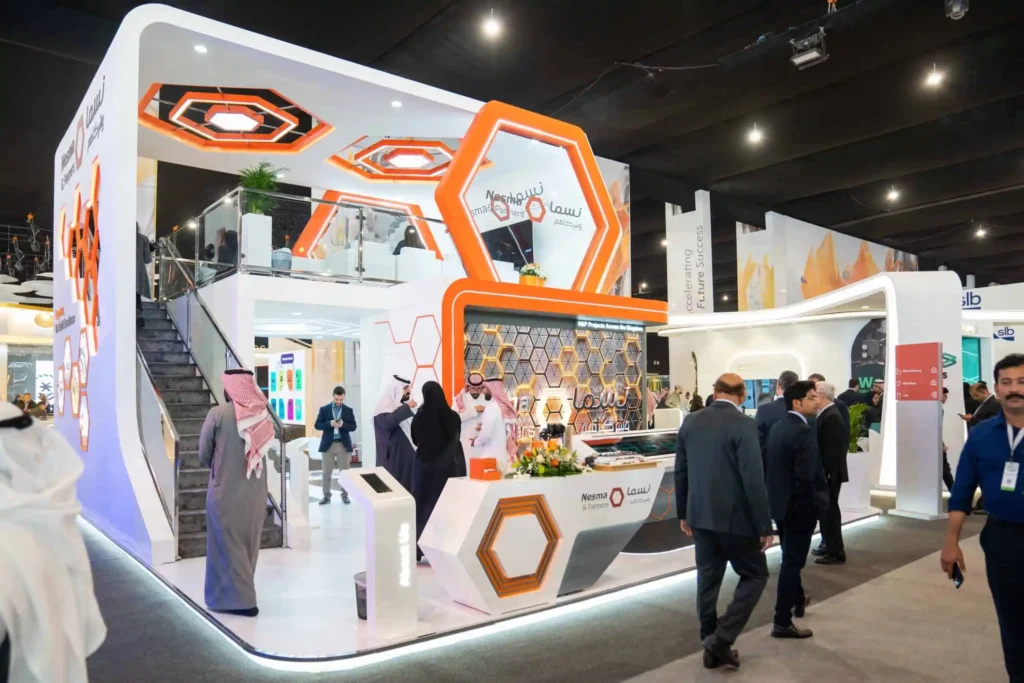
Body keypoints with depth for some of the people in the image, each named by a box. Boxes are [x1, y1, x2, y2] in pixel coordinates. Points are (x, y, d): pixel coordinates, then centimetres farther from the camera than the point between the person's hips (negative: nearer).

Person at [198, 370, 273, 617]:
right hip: (255, 491, 4)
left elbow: (204, 455, -3)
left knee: (228, 545, 8)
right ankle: (242, 594, 29)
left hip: (225, 490, -4)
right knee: (248, 544, 17)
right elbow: (263, 450, 2)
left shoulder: (218, 413, -12)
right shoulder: (262, 415, -2)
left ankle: (237, 599, 9)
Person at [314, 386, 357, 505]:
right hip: (328, 444, 0)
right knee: (326, 473, 5)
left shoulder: (348, 410, 4)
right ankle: (326, 495, 14)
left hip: (344, 445, 0)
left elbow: (353, 427, 1)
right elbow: (317, 425, -2)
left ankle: (345, 495, 14)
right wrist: (330, 424, -18)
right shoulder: (324, 409, 3)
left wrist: (343, 424, -18)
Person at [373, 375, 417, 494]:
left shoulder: (403, 404, 14)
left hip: (407, 454, 8)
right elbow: (387, 422, -32)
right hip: (393, 456, -8)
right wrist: (406, 408, -28)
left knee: (408, 486, 11)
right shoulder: (384, 405, -11)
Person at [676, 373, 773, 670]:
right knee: (755, 576, 11)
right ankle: (722, 637, 3)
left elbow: (681, 472, 8)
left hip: (701, 516, 6)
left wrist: (684, 512, 18)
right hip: (735, 518, -6)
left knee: (708, 580, 13)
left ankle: (712, 646, 22)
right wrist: (765, 525, -10)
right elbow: (754, 480, -18)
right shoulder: (743, 424, -16)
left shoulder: (690, 421, 2)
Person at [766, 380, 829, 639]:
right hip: (798, 506, -9)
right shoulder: (804, 432, -20)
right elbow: (805, 477, -25)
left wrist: (779, 493, 16)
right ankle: (782, 622, 6)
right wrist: (814, 507, -15)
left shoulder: (778, 427, 7)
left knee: (790, 558, 24)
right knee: (792, 562, -1)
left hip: (779, 502, 9)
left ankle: (798, 600, 44)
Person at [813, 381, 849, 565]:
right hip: (825, 471, 10)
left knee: (830, 510, -2)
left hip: (830, 473, -10)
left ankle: (836, 552, 7)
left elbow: (833, 449, -23)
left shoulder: (832, 417, -20)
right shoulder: (827, 414, 11)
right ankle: (829, 545, 30)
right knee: (826, 509, 18)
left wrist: (826, 473, -21)